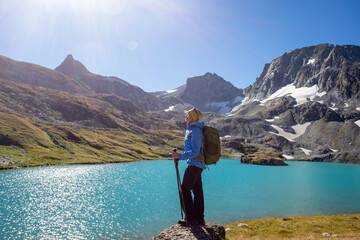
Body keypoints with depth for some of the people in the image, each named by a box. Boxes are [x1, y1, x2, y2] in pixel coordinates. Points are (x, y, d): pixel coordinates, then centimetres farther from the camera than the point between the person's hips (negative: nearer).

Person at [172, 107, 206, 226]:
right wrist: (179, 156, 21)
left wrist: (180, 156, -24)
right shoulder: (191, 129, 18)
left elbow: (195, 151, -21)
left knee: (185, 189, -7)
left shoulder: (195, 130, -14)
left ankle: (190, 219, -3)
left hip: (194, 164, -10)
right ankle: (199, 220, 17)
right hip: (198, 164, 10)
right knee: (197, 191, 11)